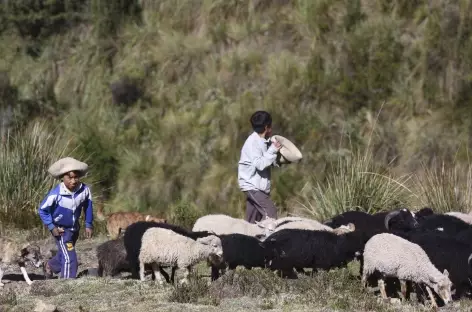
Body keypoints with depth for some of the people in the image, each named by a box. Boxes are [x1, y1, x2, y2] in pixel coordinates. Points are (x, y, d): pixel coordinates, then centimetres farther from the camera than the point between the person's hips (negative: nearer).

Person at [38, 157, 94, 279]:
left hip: (74, 228, 5)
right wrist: (51, 227, -18)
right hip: (60, 230, -5)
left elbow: (88, 207, -2)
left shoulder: (85, 190, -22)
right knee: (70, 258, -15)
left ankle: (50, 266, 58)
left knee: (64, 254, 27)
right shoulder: (55, 194, -32)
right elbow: (42, 210, -16)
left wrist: (89, 225, 2)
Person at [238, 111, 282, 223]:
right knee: (271, 213, -18)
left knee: (252, 221, 8)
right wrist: (273, 150, -21)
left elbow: (267, 162, 21)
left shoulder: (262, 141, 11)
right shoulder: (252, 142, -16)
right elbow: (260, 164, -25)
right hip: (252, 185, -9)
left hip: (260, 186, 9)